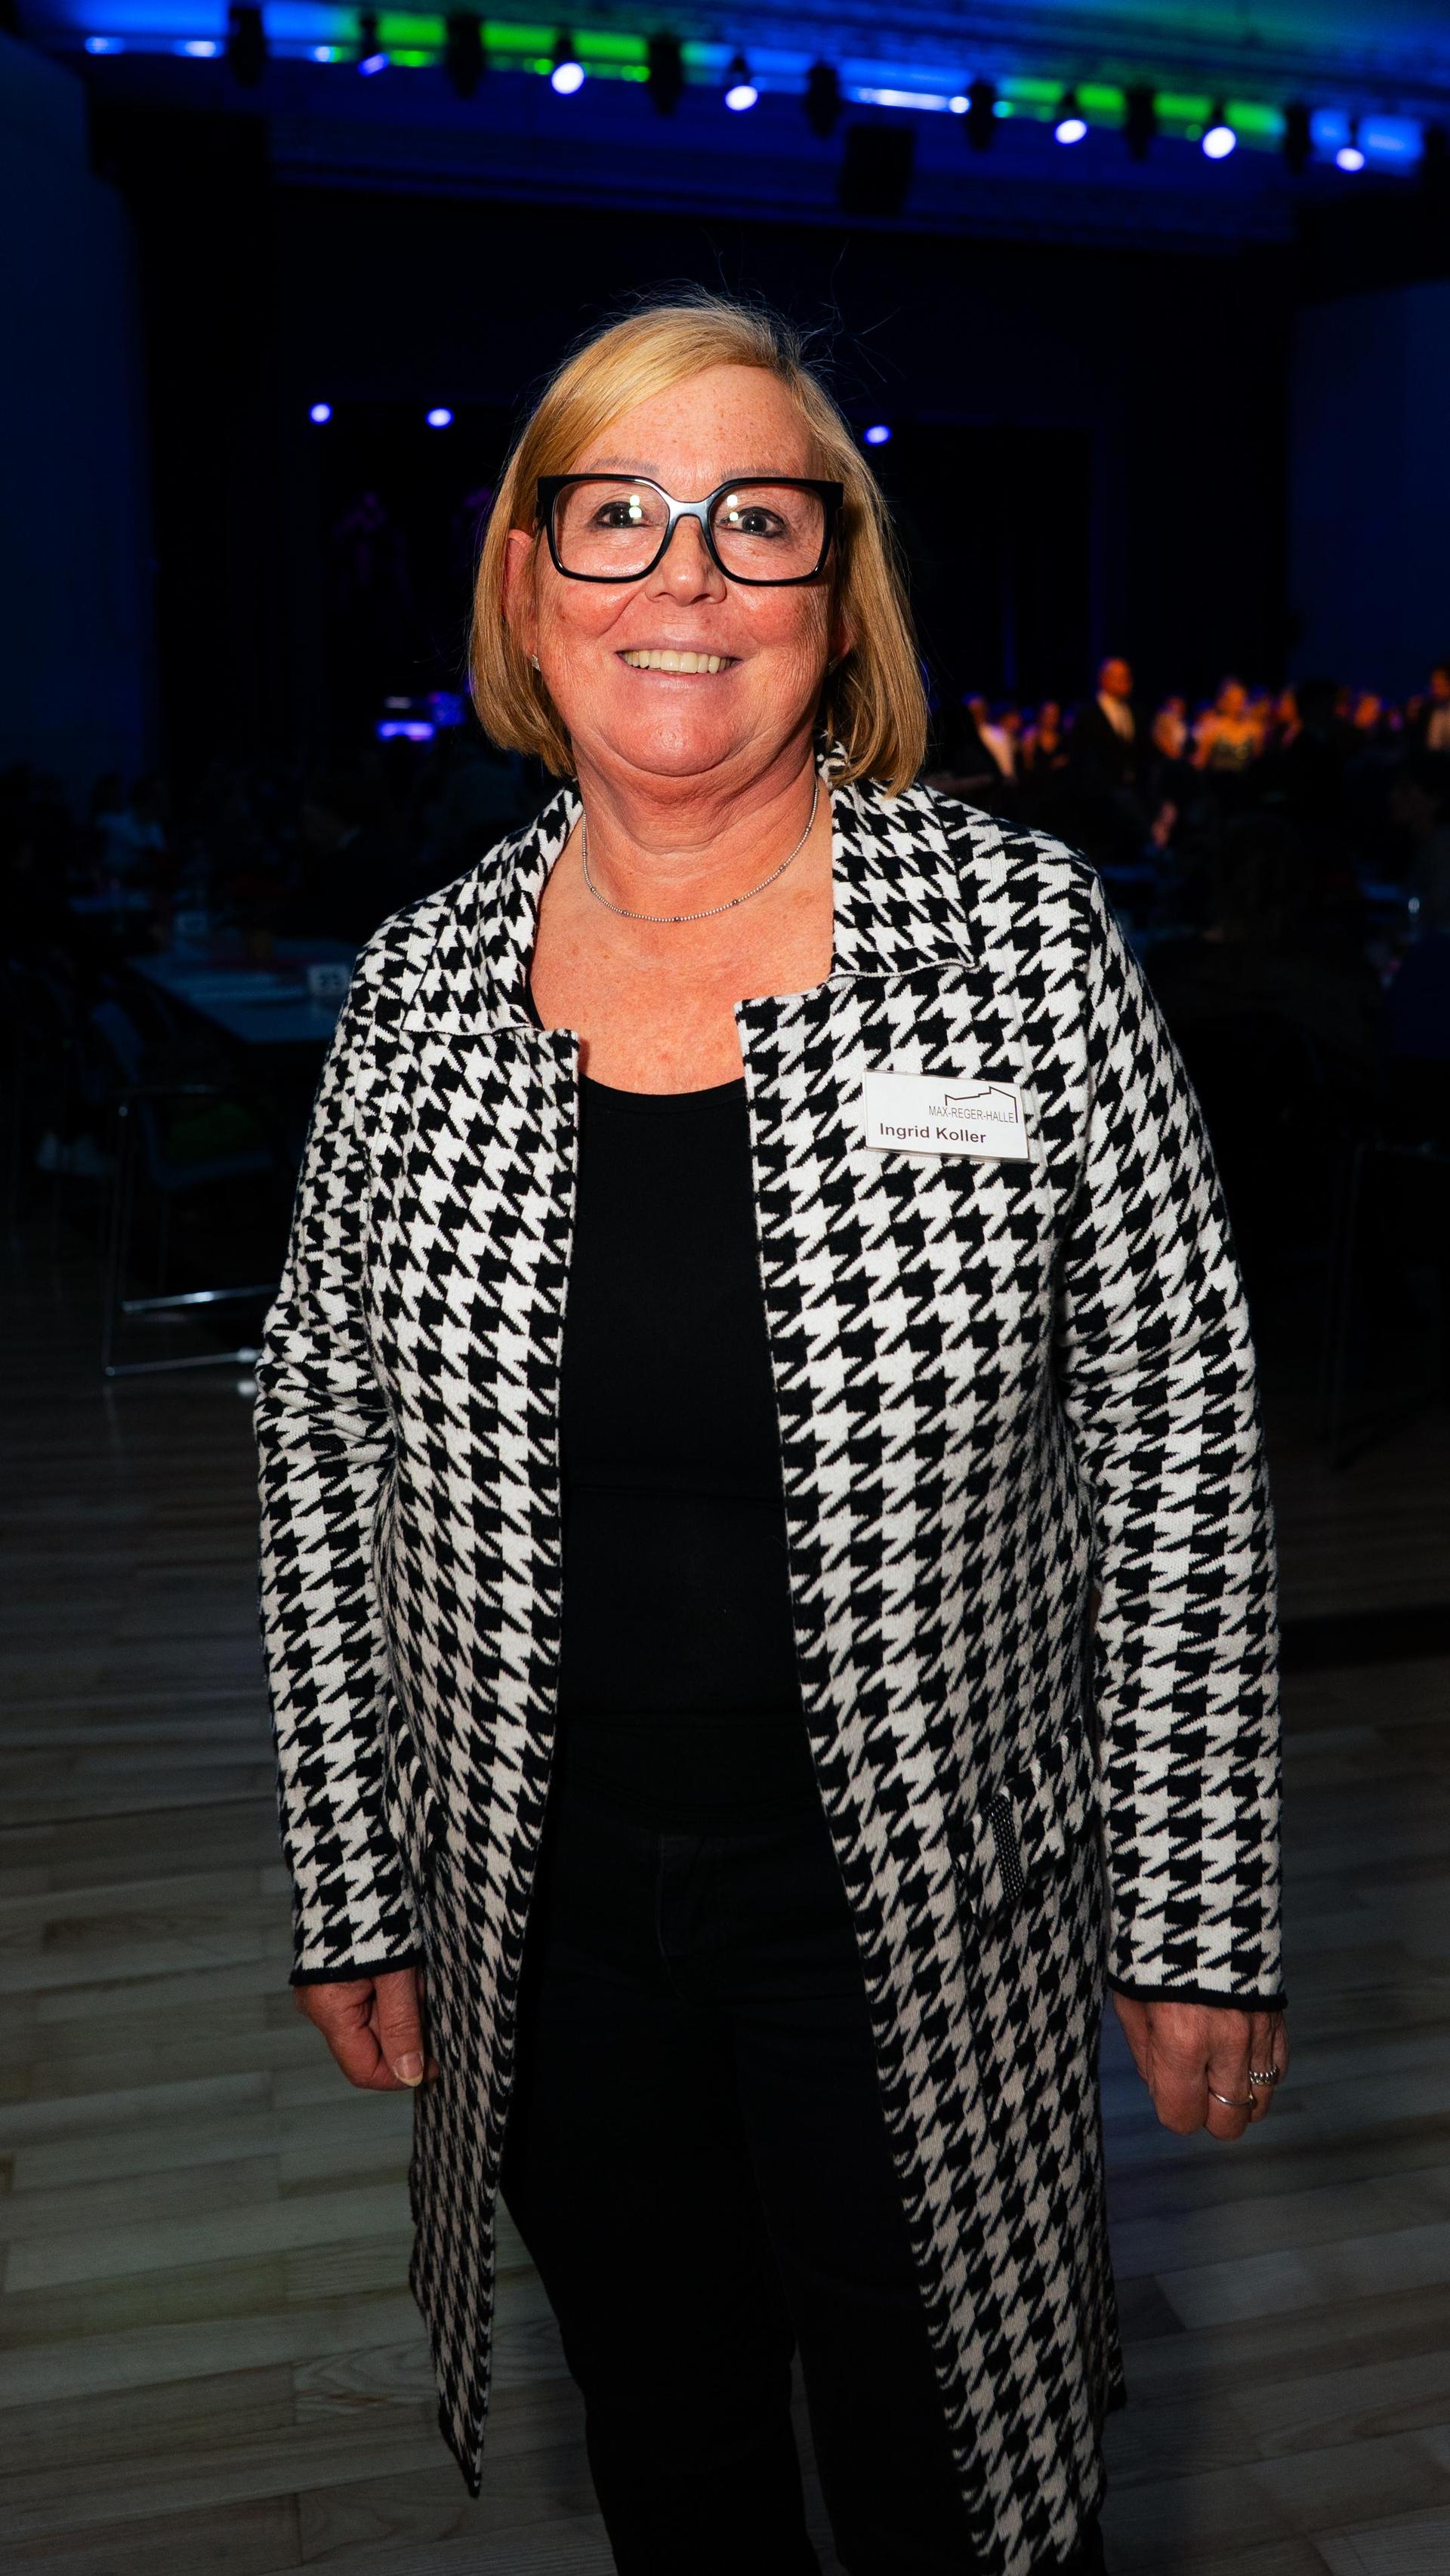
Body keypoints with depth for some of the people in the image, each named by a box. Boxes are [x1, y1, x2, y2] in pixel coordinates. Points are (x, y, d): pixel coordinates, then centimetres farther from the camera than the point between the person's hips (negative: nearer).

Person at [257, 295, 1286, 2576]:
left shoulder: (1022, 932, -11)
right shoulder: (421, 989, -4)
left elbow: (1178, 1440, -8)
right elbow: (326, 1448, 3)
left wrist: (1199, 1919, -7)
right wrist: (352, 1892, 5)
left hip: (930, 1917, -2)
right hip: (545, 1915, 3)